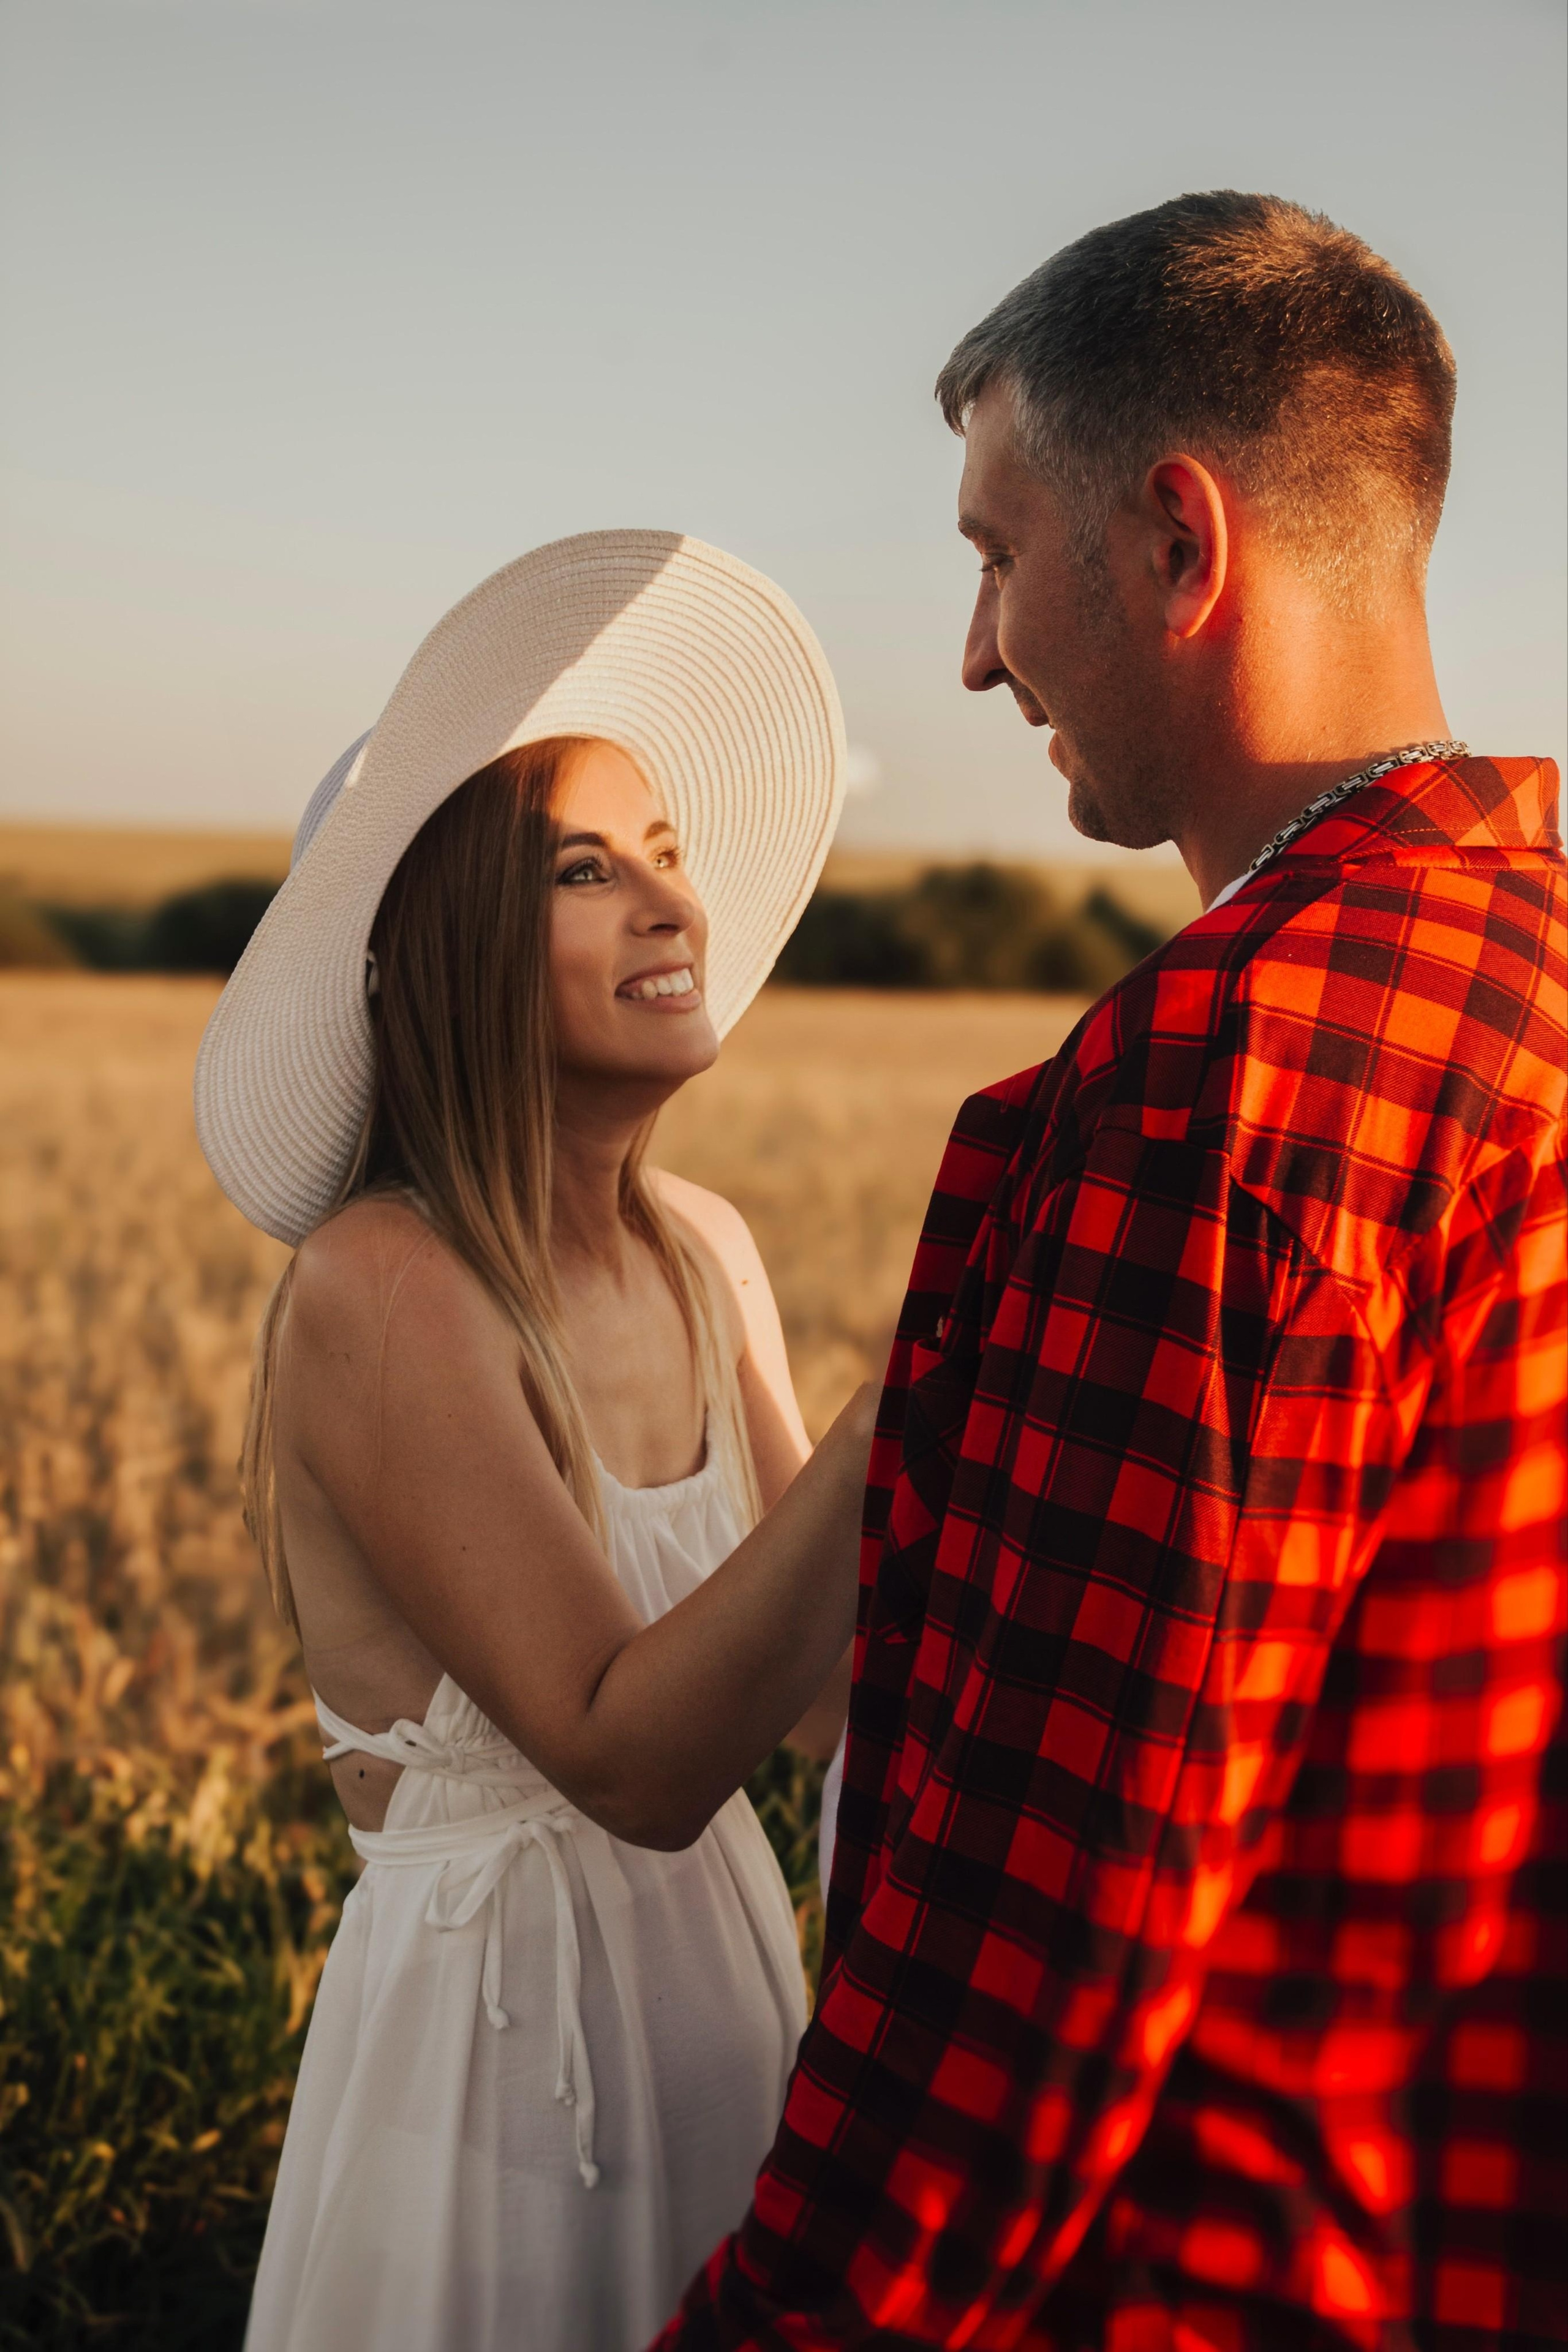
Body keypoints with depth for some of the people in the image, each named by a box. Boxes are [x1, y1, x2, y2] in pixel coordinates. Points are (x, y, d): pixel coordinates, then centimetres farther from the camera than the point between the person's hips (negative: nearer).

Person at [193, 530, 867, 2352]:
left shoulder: (706, 1256, 1)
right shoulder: (381, 1292, -20)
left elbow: (820, 1690, -1)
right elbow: (628, 1756, -26)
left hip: (721, 1965, 7)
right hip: (491, 2011, -7)